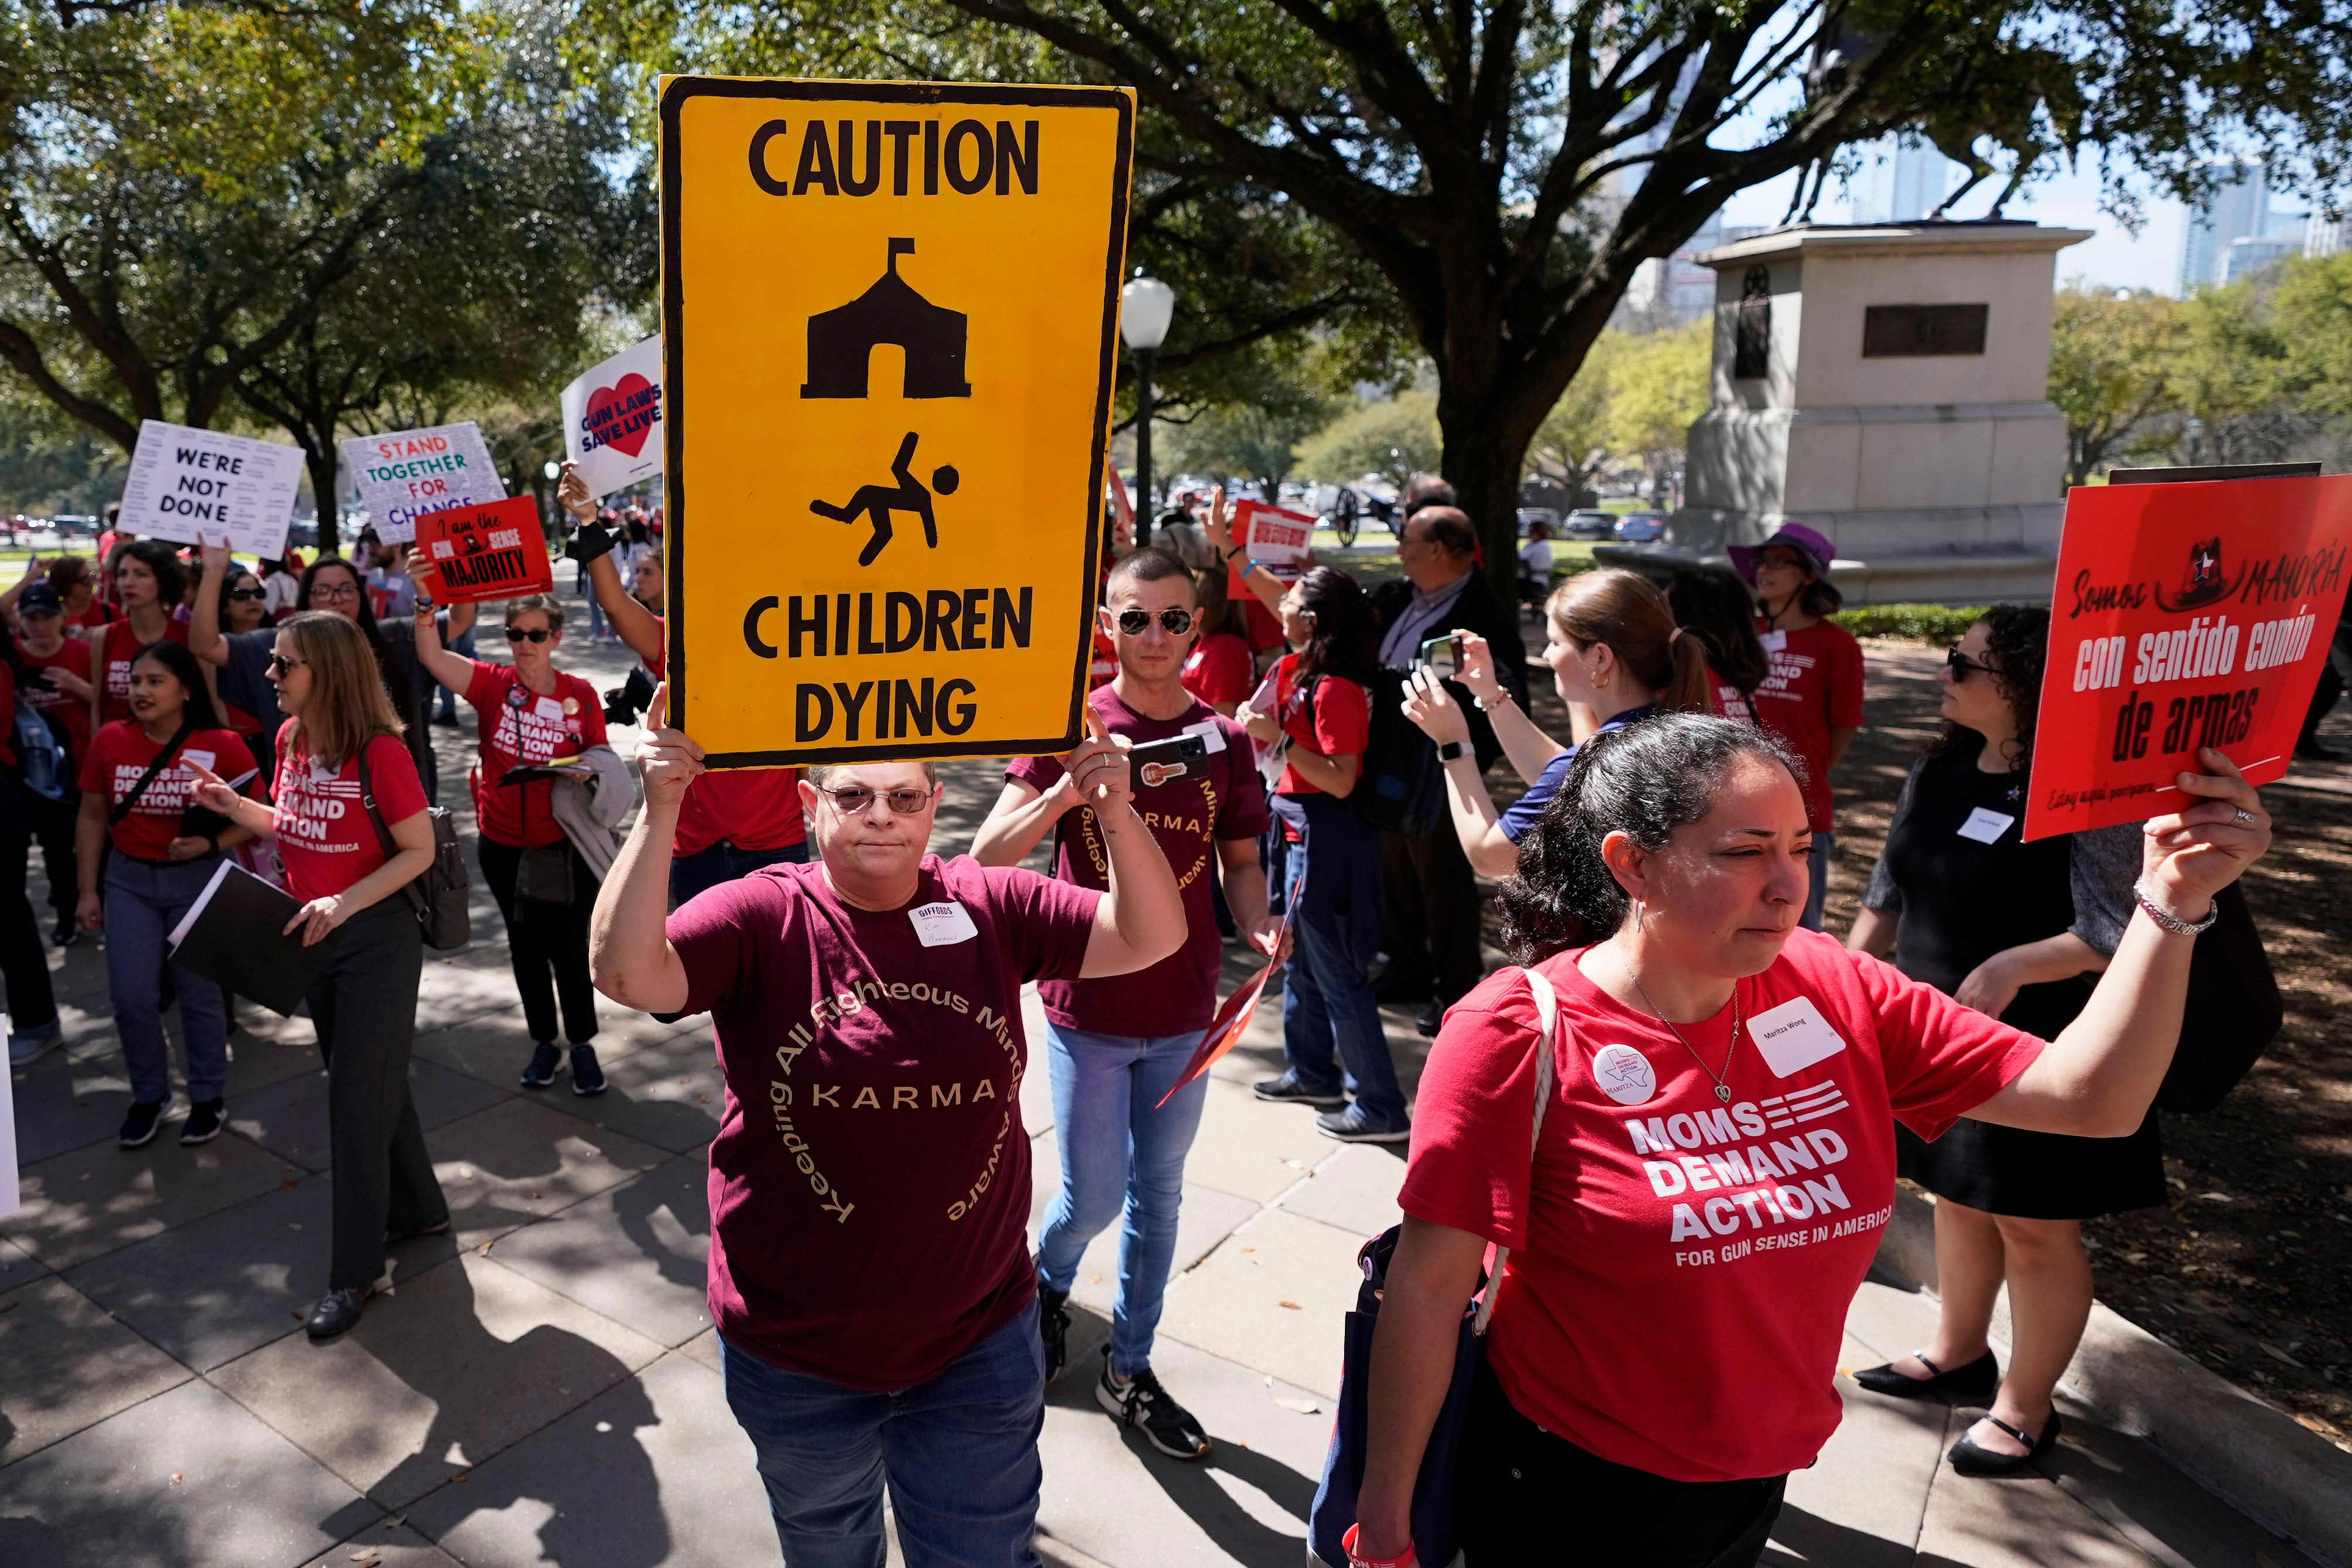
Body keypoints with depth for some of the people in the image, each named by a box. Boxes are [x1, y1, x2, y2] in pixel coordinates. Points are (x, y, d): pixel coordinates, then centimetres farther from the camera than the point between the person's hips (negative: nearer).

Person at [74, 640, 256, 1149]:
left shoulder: (222, 745, -13)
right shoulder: (109, 740, -4)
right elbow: (92, 818, 6)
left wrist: (211, 844, -22)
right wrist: (88, 891, 5)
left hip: (198, 879, -3)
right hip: (128, 880, 3)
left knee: (200, 994, 6)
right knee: (130, 996, 3)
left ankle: (209, 1098, 24)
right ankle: (149, 1095, 25)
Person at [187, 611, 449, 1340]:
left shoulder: (379, 751, -20)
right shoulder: (291, 738, 2)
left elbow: (419, 850, -16)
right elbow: (297, 828, 14)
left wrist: (345, 903, -26)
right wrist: (233, 805, -2)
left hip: (377, 940, -7)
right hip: (316, 939, 7)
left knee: (359, 1097, 0)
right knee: (371, 1081, 19)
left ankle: (355, 1271, 13)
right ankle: (417, 1209, 37)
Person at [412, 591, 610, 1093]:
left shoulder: (581, 695, -7)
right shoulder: (492, 684, -5)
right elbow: (431, 656, -20)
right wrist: (424, 600, -35)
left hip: (564, 847, -2)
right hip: (503, 846, 2)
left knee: (569, 947, 5)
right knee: (525, 945, 15)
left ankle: (583, 1045, 24)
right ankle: (544, 1041, 32)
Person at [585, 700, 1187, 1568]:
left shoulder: (991, 908, -7)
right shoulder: (761, 919, -13)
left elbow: (1151, 938, -11)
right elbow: (625, 970, -27)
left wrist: (1116, 815, -28)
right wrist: (660, 813, -37)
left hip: (979, 1341, 1)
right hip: (795, 1356, 0)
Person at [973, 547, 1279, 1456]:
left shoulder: (1223, 739, 0)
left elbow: (1239, 862, 8)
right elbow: (987, 856, -14)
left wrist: (1260, 925, -13)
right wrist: (1067, 791, -31)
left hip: (1185, 1012, 3)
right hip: (1089, 1005, -3)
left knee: (1158, 1196, 14)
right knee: (1094, 1199, 4)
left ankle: (1129, 1369, 33)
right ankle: (1047, 1286, 39)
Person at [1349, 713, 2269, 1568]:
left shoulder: (1837, 995, -8)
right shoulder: (1518, 1034, -23)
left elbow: (2090, 1098, -8)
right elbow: (1429, 1284, -19)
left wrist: (2171, 905, -20)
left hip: (1758, 1479, 5)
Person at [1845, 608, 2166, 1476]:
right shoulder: (1939, 772, 2)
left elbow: (2118, 932, -24)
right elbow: (1888, 893, 11)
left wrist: (2015, 965, -34)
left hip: (2040, 1050, -7)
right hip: (1939, 1033, 7)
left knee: (2034, 1227, 8)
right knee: (1958, 1198, 21)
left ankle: (2022, 1408, 25)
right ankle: (1958, 1355, 41)